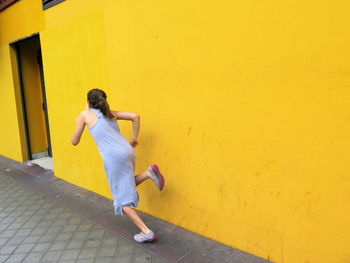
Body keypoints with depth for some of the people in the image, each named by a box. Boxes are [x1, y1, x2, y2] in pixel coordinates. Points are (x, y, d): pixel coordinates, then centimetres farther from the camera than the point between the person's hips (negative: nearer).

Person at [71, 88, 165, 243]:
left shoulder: (86, 115, 7)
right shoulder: (110, 113, 19)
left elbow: (74, 142, 13)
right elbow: (135, 117, 8)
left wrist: (78, 124, 28)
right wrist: (133, 139, 13)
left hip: (113, 158, -6)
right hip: (127, 152, 6)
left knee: (123, 200, 5)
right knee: (125, 188, 26)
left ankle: (146, 232, 0)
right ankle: (148, 173, 1)